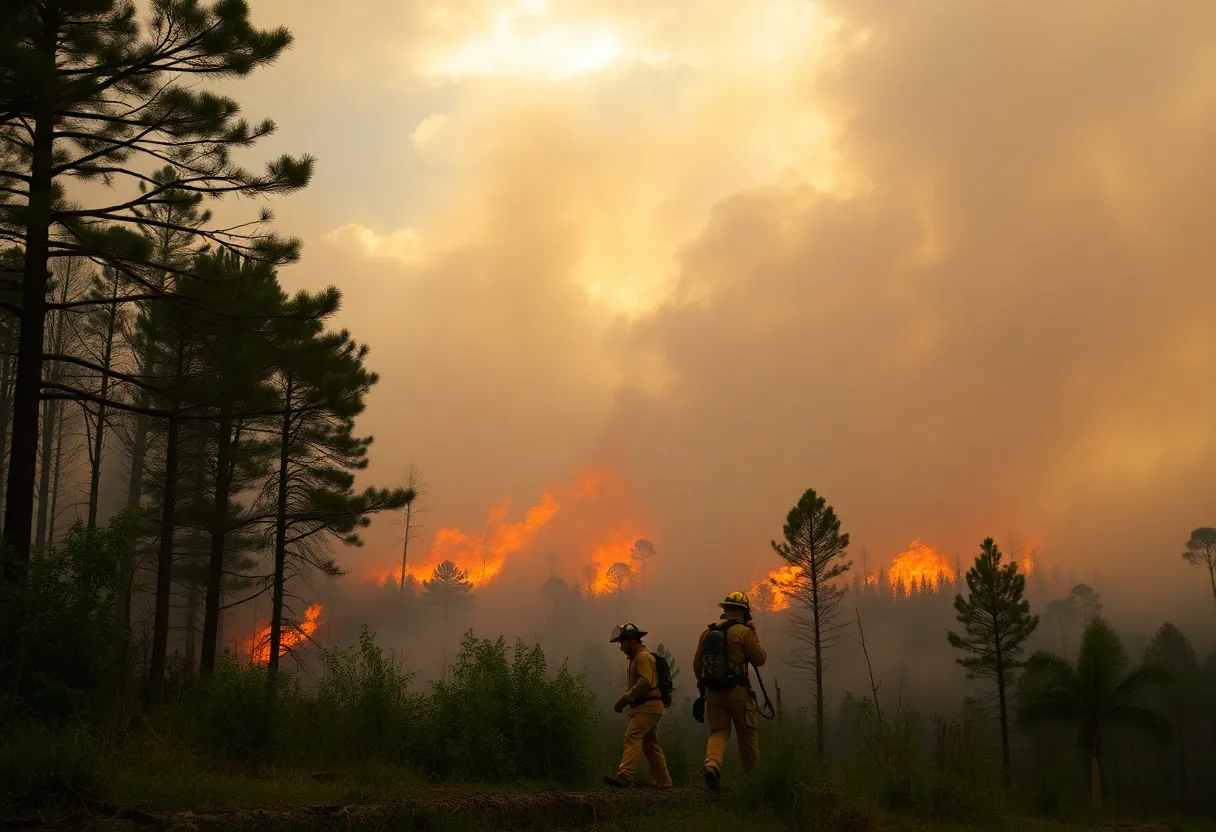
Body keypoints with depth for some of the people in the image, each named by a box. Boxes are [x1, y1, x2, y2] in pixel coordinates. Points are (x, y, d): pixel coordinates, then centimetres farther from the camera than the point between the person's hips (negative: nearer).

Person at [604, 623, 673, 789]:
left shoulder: (643, 657, -9)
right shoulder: (636, 658, 24)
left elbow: (645, 683, -21)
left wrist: (625, 699, -19)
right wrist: (625, 701, 13)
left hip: (647, 707, -11)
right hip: (647, 708, 11)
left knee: (632, 737, -23)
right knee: (651, 745, 12)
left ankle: (625, 776, -36)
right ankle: (664, 782, 16)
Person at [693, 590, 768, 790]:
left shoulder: (707, 633, 7)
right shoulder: (744, 632, -8)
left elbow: (697, 663, 13)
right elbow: (760, 659, -3)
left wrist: (702, 685, 27)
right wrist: (755, 636, 8)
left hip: (713, 691, 4)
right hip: (738, 691, -3)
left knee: (718, 732, 5)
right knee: (747, 734, 10)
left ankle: (712, 765, -22)